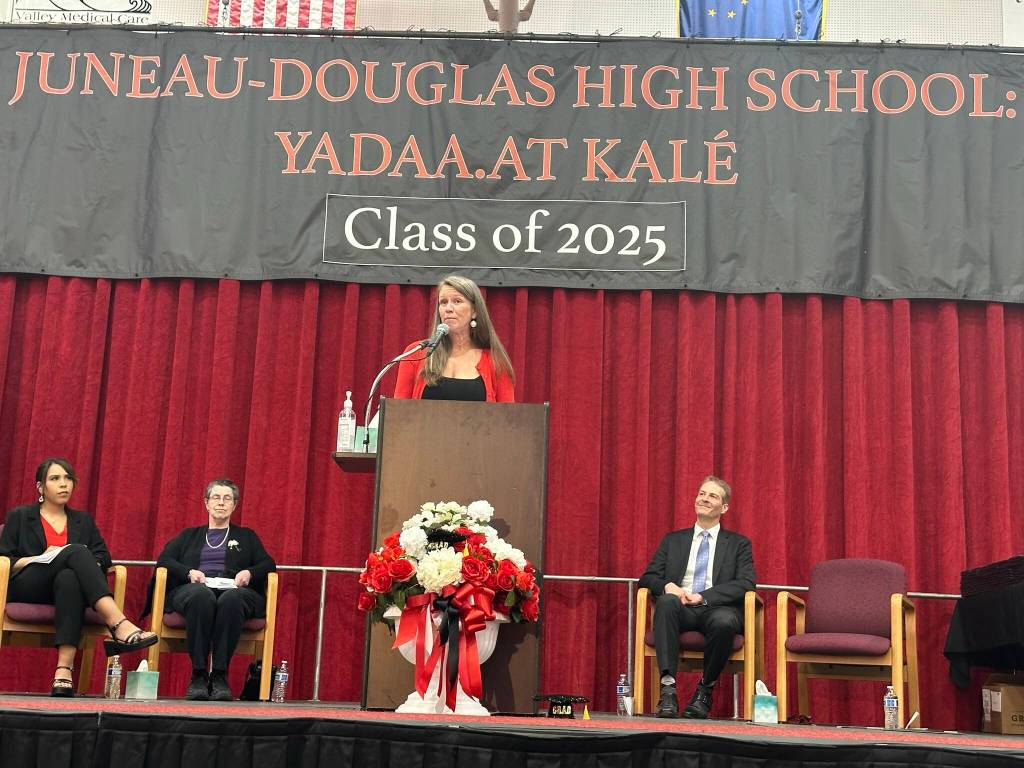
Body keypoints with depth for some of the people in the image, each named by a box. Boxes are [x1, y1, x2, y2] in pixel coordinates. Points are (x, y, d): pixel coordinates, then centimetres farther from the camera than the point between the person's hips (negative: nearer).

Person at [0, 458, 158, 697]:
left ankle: (64, 669, -53)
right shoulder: (19, 516, 18)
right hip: (26, 589, -2)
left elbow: (103, 556, 11)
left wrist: (85, 565, -10)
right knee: (76, 551, -31)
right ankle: (119, 625, -51)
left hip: (69, 586, 2)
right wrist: (42, 559, -9)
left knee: (70, 578, -39)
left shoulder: (83, 521, 25)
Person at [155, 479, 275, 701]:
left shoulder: (246, 536, 29)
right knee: (202, 596, -40)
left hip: (233, 591, 0)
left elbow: (268, 564, 16)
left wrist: (249, 573, -7)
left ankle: (220, 675, -40)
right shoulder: (189, 535, 30)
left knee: (231, 599, -40)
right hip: (193, 589, 0)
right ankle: (198, 674, -39)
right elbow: (164, 560, 15)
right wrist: (189, 572, -5)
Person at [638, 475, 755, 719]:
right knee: (666, 602, -35)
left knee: (724, 621, -38)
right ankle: (668, 688, -37)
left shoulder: (739, 544, 16)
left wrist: (703, 596, -13)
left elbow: (746, 583, 0)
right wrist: (667, 586, -10)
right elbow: (647, 577, 15)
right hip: (681, 610, 1)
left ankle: (705, 689, -13)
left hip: (717, 608, -1)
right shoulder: (673, 540, 22)